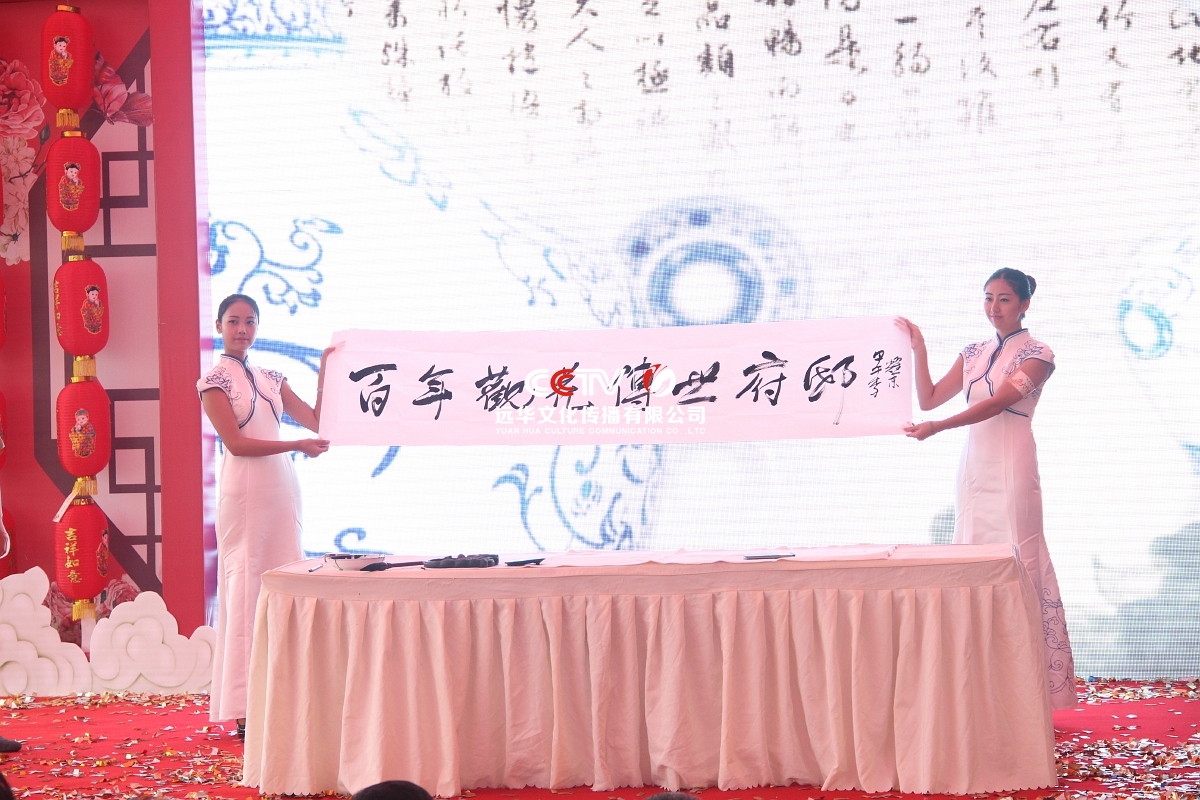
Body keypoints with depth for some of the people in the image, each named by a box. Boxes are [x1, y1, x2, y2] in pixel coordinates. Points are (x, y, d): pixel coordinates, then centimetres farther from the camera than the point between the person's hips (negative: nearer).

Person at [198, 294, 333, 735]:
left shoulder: (270, 379, 16)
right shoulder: (214, 381, -1)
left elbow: (316, 420, 11)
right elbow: (235, 442, -10)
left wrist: (325, 370, 6)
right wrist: (298, 446, -16)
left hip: (282, 489, 6)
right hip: (245, 492, -6)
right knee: (245, 591, -7)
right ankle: (246, 712, -6)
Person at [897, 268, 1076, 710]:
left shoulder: (1037, 354, -3)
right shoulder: (974, 353, 16)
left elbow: (997, 403, -16)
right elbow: (928, 399, 15)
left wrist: (938, 427, -25)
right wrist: (918, 349, 5)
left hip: (1011, 469, -6)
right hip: (974, 466, 6)